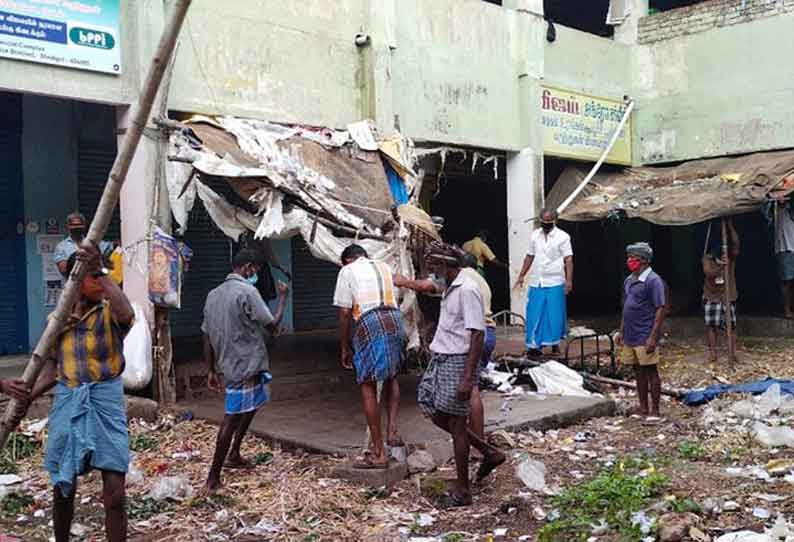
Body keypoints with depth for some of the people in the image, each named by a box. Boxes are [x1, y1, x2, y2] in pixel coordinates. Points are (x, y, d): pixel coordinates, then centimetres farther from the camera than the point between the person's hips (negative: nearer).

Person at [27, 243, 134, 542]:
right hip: (67, 405, 4)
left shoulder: (110, 312, -6)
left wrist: (100, 271, -35)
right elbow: (51, 371, 12)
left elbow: (126, 313, -33)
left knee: (115, 494, -5)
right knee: (63, 489, 16)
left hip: (105, 404, -4)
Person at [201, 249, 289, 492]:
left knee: (251, 406, 26)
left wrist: (212, 370, 18)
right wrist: (283, 298, 4)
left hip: (228, 365, 9)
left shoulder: (214, 295, 10)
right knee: (232, 418, -5)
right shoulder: (247, 292, -14)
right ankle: (213, 476, -2)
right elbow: (272, 326, -9)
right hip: (246, 366, -9)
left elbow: (207, 337, 12)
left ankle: (233, 455, 31)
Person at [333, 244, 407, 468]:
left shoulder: (348, 271, 9)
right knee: (391, 377, 26)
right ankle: (392, 430, 11)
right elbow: (393, 300, 18)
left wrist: (345, 348, 9)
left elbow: (345, 311, 2)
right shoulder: (384, 267, 23)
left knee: (368, 387, 3)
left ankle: (378, 453, 7)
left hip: (368, 324, -5)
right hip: (394, 321, 5)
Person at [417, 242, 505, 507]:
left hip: (458, 361, -10)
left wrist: (467, 378, -24)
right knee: (435, 413, 14)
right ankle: (489, 452, 26)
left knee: (456, 423, -1)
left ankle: (462, 490, 13)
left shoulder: (467, 291, -18)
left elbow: (477, 336, -21)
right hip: (440, 359, 10)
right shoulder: (449, 289, 13)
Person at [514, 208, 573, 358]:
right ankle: (534, 345, 7)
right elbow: (530, 256, 14)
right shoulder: (535, 235, 8)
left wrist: (569, 280, -16)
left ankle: (554, 343, 17)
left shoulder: (563, 237, -4)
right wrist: (521, 276, 12)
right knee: (534, 315, 1)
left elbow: (568, 260, -8)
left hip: (555, 283, -3)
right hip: (536, 282, 3)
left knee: (554, 314, 2)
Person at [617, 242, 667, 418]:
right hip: (630, 336, 8)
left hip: (645, 337, -8)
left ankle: (655, 411, 9)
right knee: (639, 372, 13)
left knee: (651, 372, 1)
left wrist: (653, 337, -19)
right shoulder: (628, 281, 12)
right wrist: (621, 331, 17)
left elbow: (660, 309, -15)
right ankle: (643, 409, 22)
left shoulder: (653, 280, -12)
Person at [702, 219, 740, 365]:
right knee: (711, 325, 1)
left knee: (731, 325, 1)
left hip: (728, 295, 0)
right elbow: (708, 272, -17)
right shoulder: (707, 258, -1)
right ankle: (712, 353, 5)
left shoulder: (731, 256, 0)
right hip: (711, 296, 0)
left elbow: (736, 243, -19)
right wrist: (719, 266, -30)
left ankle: (734, 352, 4)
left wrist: (730, 226, -21)